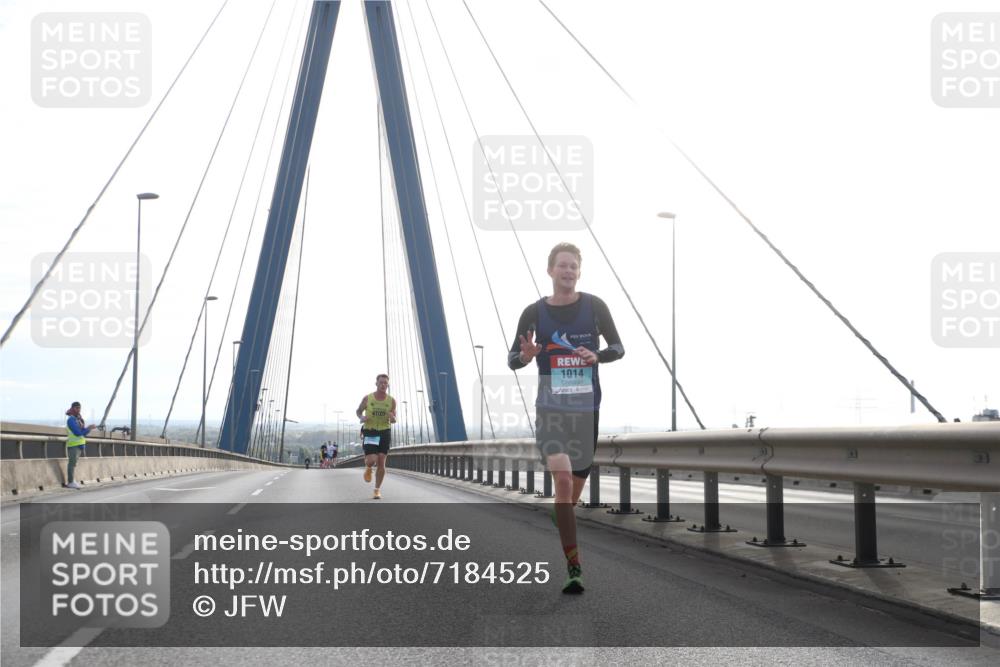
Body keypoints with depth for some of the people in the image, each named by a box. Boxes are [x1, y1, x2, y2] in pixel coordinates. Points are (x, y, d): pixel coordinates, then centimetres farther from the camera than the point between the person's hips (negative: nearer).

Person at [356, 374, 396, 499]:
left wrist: (393, 418, -16)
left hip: (384, 433, 1)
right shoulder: (367, 398, -4)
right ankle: (368, 468, 23)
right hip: (369, 432, -1)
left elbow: (394, 419, 8)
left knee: (381, 463, -2)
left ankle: (377, 490, 12)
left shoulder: (391, 401, 0)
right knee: (371, 460, -16)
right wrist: (361, 417, -9)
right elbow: (358, 411, 13)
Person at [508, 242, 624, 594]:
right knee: (562, 479, -19)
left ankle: (559, 531, 43)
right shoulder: (535, 312, 0)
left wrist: (597, 356, -14)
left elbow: (618, 348, 8)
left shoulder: (594, 306, 1)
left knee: (575, 485, 12)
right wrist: (526, 355, -17)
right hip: (551, 407, -2)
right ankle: (574, 570, -20)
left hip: (587, 407, 2)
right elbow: (511, 359, 6)